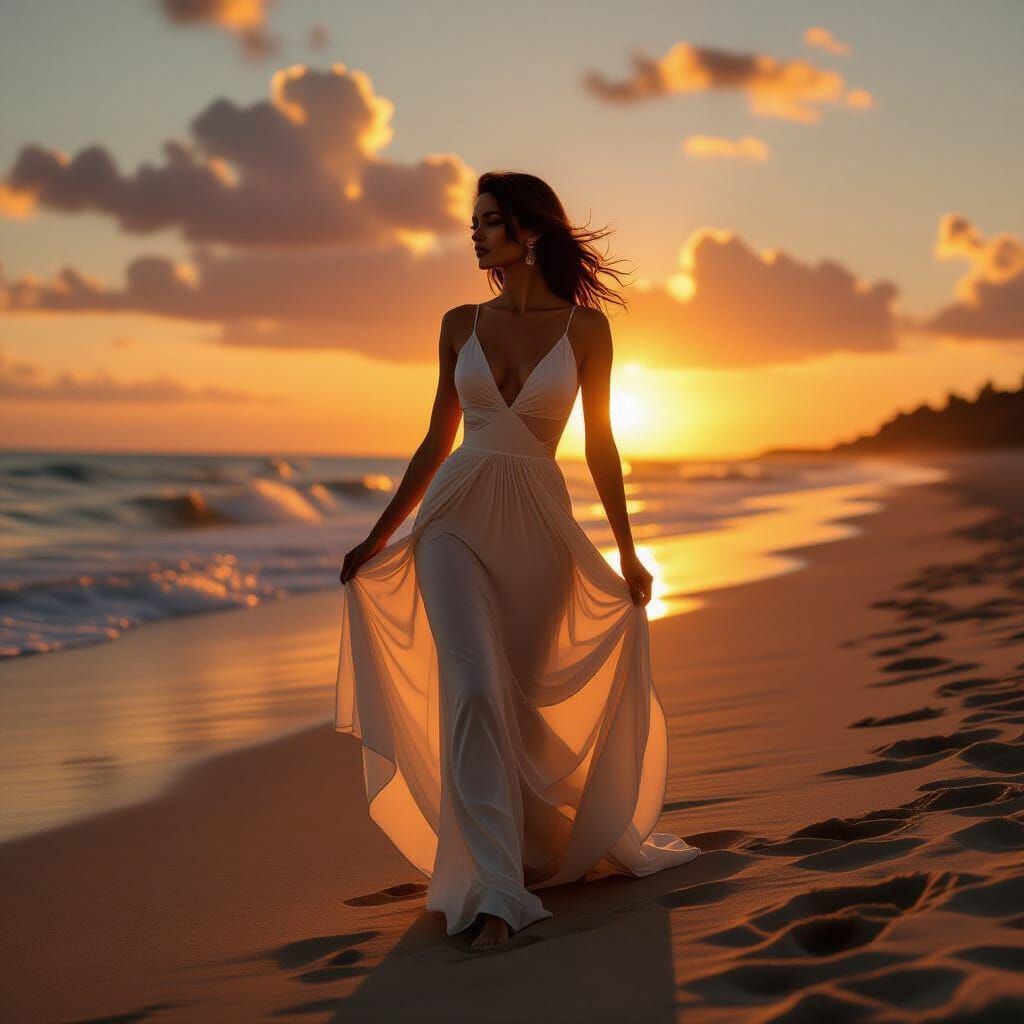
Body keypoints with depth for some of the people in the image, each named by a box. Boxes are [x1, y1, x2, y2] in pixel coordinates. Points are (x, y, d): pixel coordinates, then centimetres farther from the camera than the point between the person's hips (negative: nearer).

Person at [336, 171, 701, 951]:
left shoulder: (583, 326, 1)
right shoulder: (461, 324, 7)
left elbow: (600, 446, 4)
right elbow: (437, 442, 12)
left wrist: (628, 556, 4)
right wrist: (378, 537, 12)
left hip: (541, 525, -1)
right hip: (458, 518, 1)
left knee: (523, 703, 8)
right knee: (473, 693, -17)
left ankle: (537, 848, 33)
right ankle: (497, 890, -16)